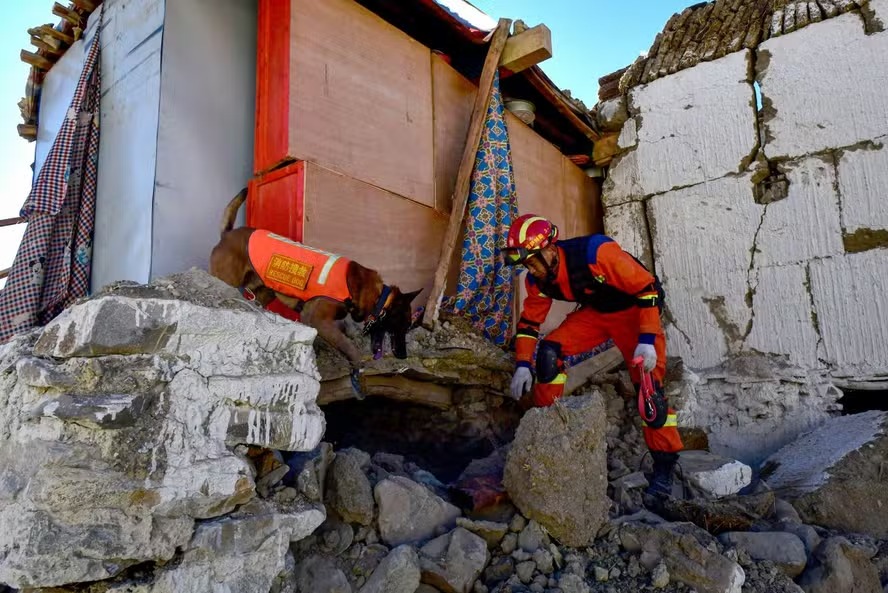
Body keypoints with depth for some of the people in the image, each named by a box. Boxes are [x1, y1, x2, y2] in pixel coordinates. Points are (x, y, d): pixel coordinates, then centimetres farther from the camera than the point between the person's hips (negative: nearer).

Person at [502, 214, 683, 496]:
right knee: (548, 351, -16)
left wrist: (647, 340, -33)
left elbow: (647, 288, -29)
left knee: (649, 387, -12)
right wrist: (523, 365, -9)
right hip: (594, 312, 5)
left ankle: (664, 466, 5)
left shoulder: (597, 253, -35)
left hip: (634, 311, -5)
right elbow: (529, 321, -1)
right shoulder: (538, 280, -14)